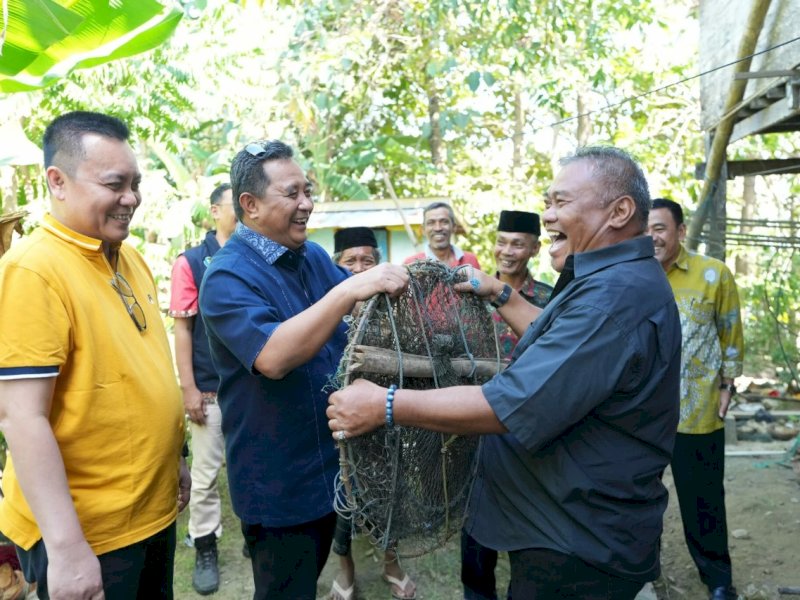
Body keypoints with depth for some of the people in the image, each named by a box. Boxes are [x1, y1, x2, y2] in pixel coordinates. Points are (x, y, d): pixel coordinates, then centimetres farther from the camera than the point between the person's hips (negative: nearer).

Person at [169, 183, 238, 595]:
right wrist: (189, 388, -10)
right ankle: (205, 549, 23)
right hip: (210, 387, -3)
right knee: (205, 472, 7)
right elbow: (182, 328, -5)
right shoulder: (191, 262, -4)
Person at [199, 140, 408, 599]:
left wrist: (403, 283, -9)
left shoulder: (314, 256, 2)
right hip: (279, 481, -7)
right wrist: (348, 291, -43)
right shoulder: (228, 276, -20)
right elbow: (273, 357, -35)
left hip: (331, 464, 7)